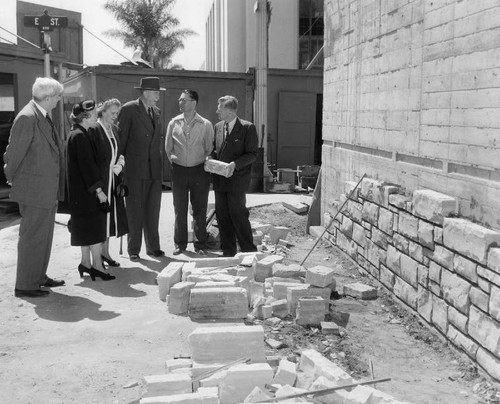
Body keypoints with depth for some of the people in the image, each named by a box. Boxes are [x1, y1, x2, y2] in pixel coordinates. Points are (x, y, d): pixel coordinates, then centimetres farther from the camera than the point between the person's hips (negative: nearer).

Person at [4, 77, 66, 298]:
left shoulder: (44, 117, 10)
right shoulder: (27, 118, -19)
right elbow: (13, 153, -15)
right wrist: (12, 178, -1)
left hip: (48, 189, 9)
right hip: (34, 188, -9)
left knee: (45, 235, 18)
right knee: (32, 236, -1)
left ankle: (39, 277, 32)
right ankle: (24, 285, 10)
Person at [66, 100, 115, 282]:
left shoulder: (77, 134, 14)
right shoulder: (80, 137, -17)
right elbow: (87, 166, -21)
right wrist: (98, 189, -20)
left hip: (81, 190, 10)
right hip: (85, 191, -10)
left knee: (86, 227, 13)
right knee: (95, 225, -5)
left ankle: (86, 263, 20)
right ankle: (97, 265, 0)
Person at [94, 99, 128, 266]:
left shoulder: (115, 129, 12)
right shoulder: (94, 129, -12)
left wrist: (120, 163, -2)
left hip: (114, 178, 7)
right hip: (99, 179, -7)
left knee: (110, 215, 11)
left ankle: (105, 252, 22)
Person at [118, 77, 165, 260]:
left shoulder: (156, 111, 13)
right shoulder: (129, 109, -6)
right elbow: (121, 138, -4)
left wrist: (158, 158, 15)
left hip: (155, 168, 5)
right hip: (135, 168, -5)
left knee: (153, 209, 8)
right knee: (135, 210, 1)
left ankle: (153, 247, 17)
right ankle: (134, 249, 10)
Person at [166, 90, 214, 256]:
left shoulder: (206, 125, -2)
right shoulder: (174, 123, 4)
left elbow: (209, 149, 5)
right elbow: (168, 148, 13)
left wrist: (204, 162, -2)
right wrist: (175, 162, 10)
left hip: (199, 170, -2)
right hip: (179, 170, 2)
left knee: (199, 210, 3)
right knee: (180, 209, 6)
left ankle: (200, 245, 13)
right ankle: (180, 243, 18)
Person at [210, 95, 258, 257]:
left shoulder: (247, 128, -7)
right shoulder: (218, 126, 12)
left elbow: (252, 154, -9)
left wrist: (235, 164, -21)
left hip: (237, 179, -6)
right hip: (219, 179, 6)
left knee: (238, 214, -5)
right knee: (222, 215, 8)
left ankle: (249, 251, 8)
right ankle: (228, 251, 19)